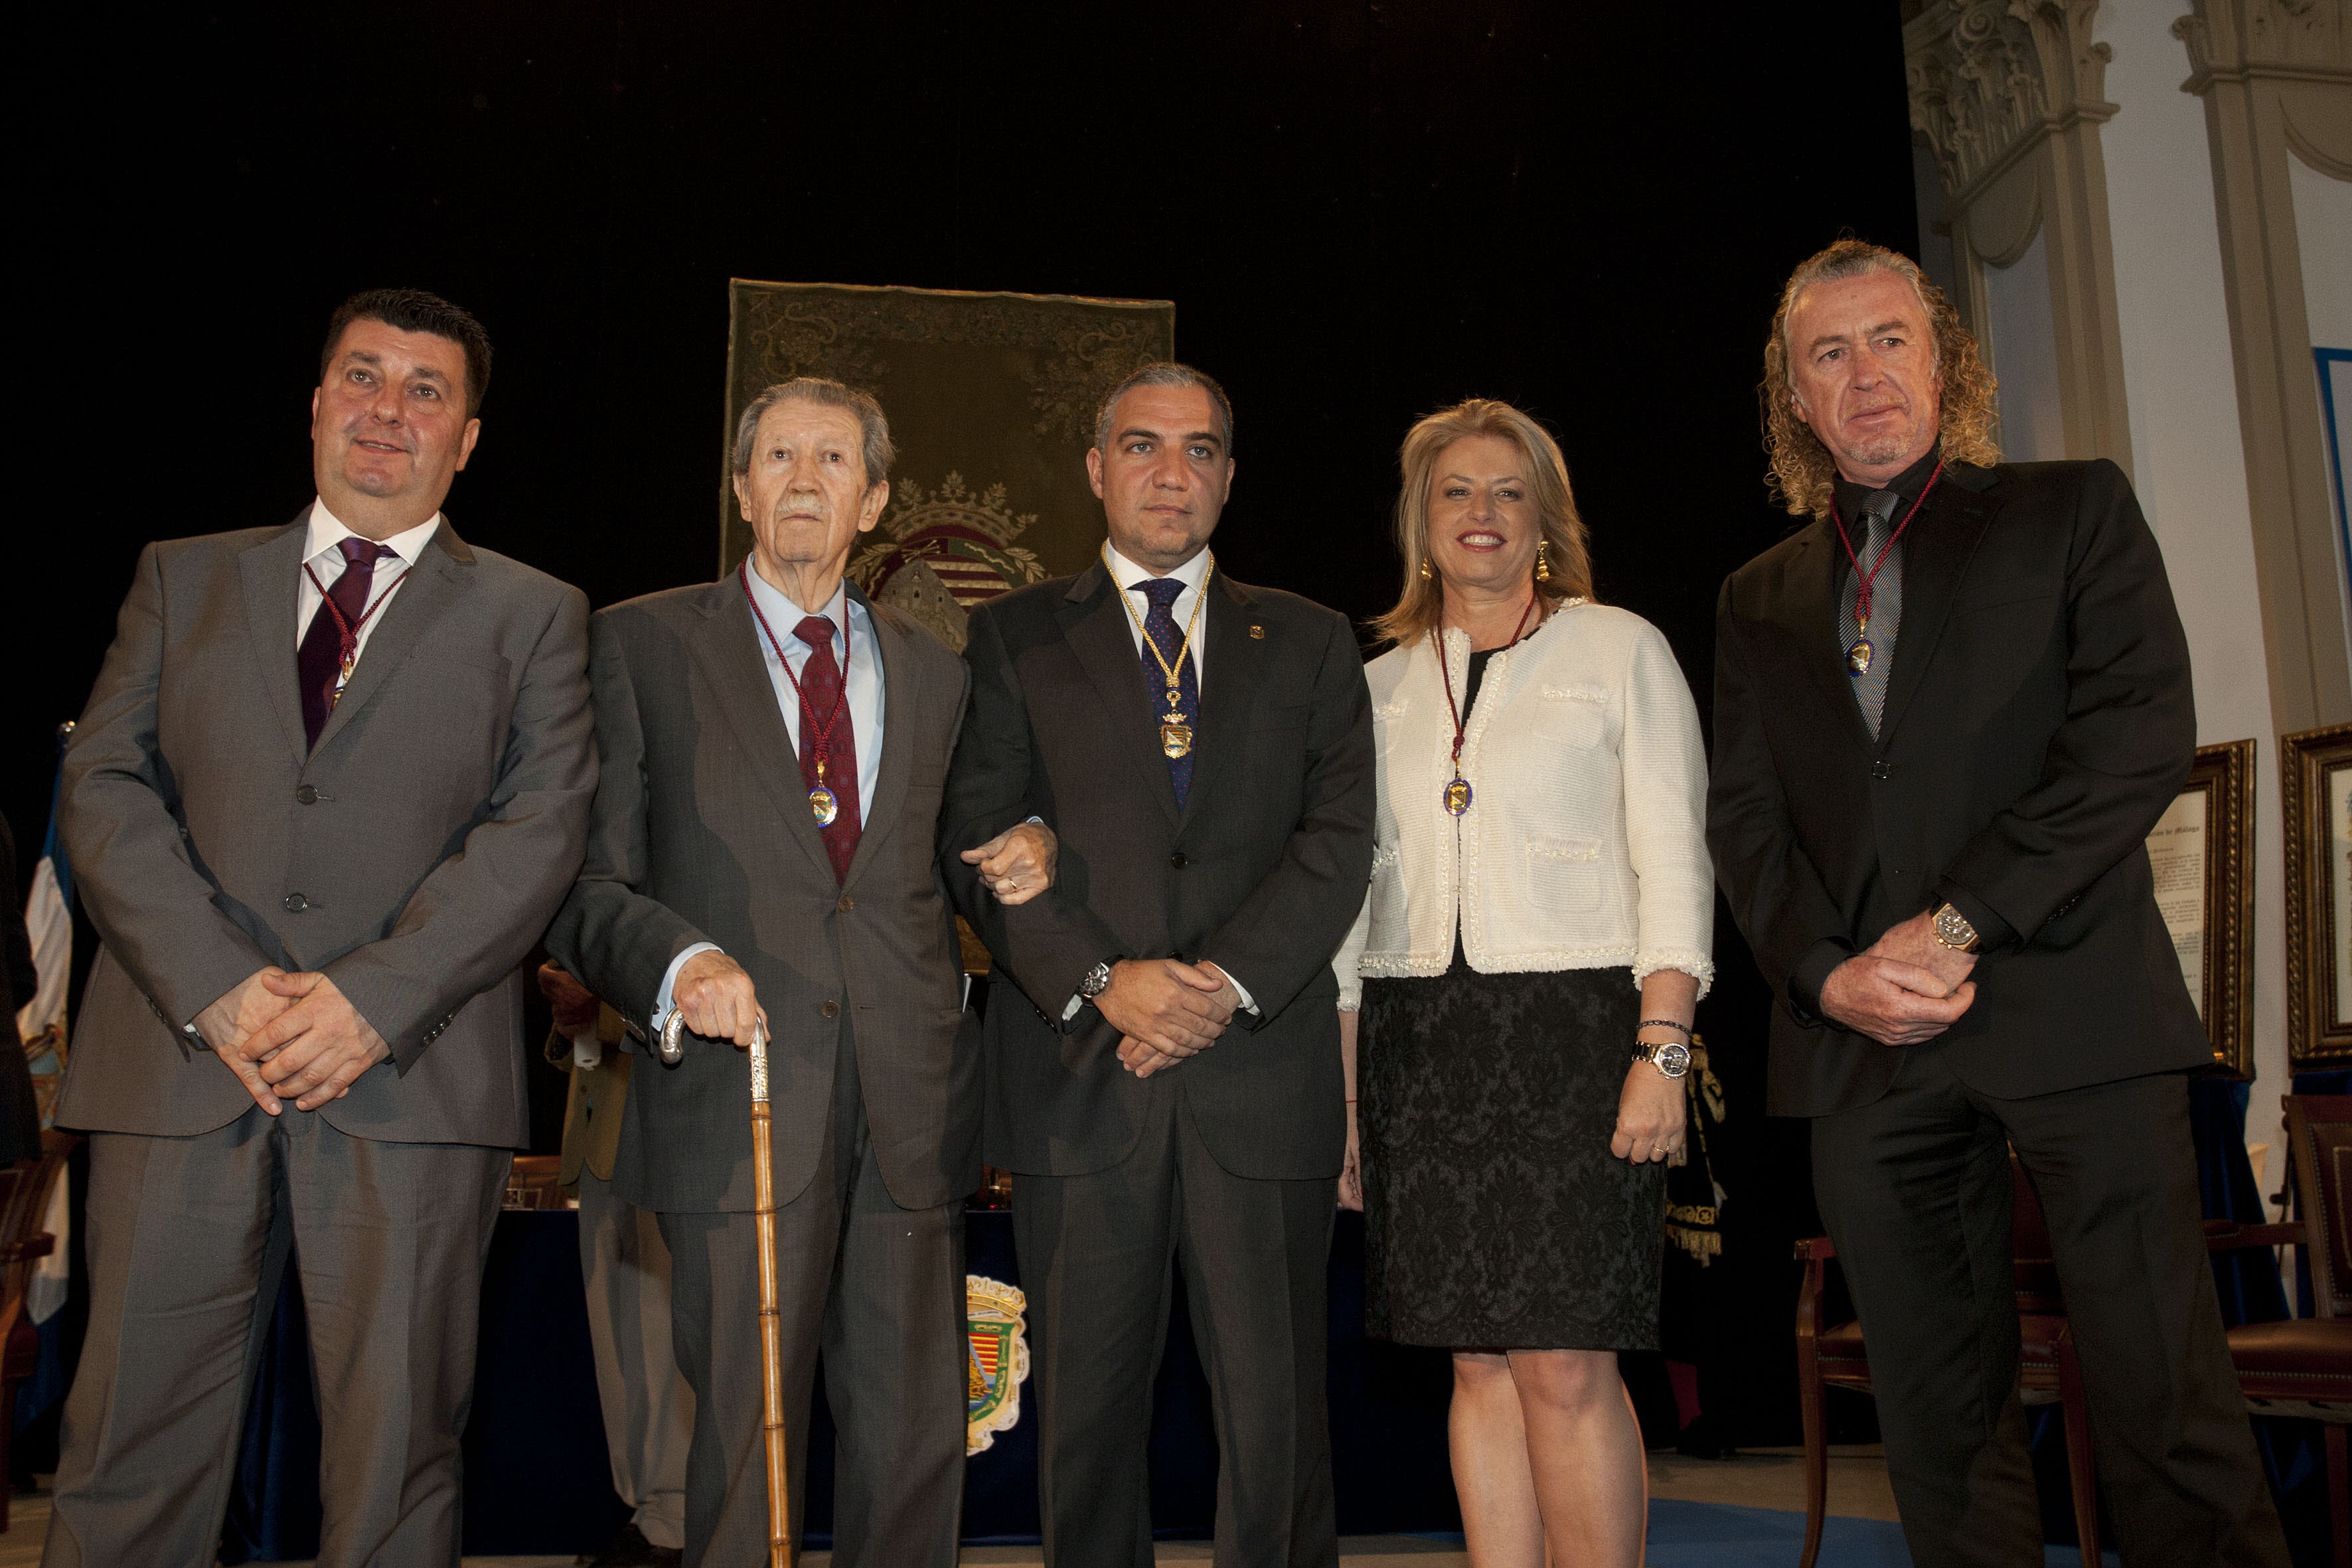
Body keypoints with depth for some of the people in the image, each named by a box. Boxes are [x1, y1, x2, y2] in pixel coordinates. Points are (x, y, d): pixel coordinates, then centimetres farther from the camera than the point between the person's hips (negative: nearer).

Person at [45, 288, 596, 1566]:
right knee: (131, 1451, 5)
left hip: (410, 1077, -1)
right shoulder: (182, 577, 17)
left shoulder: (531, 615, 11)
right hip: (181, 1061, 2)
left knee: (395, 1457, 4)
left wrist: (375, 999, -14)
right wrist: (217, 986, -10)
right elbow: (103, 788, 6)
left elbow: (540, 829, -1)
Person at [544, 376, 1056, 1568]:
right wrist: (675, 960, -17)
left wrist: (1019, 857, 5)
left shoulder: (932, 672, 17)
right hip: (742, 1106, -3)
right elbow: (585, 881, 2)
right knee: (747, 1443, 0)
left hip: (909, 1108, 4)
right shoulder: (641, 644, 6)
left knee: (917, 1437, 8)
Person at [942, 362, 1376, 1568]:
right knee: (1087, 1410, 7)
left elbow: (1338, 838, 3)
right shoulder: (1015, 638, 11)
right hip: (1078, 1078, 0)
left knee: (1276, 1411, 2)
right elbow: (982, 842, 1)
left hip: (1261, 1073, 1)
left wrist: (1231, 980, -11)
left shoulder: (1310, 643, 14)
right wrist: (1100, 982, -12)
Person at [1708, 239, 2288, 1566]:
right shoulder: (1760, 598, 19)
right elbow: (1744, 815, 11)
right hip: (1864, 1039, 3)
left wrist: (1960, 921, -13)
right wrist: (1828, 971, -7)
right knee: (1941, 1423, 6)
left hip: (2074, 1010, -3)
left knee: (2166, 1398, -3)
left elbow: (2142, 733, -5)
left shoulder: (2075, 510, 9)